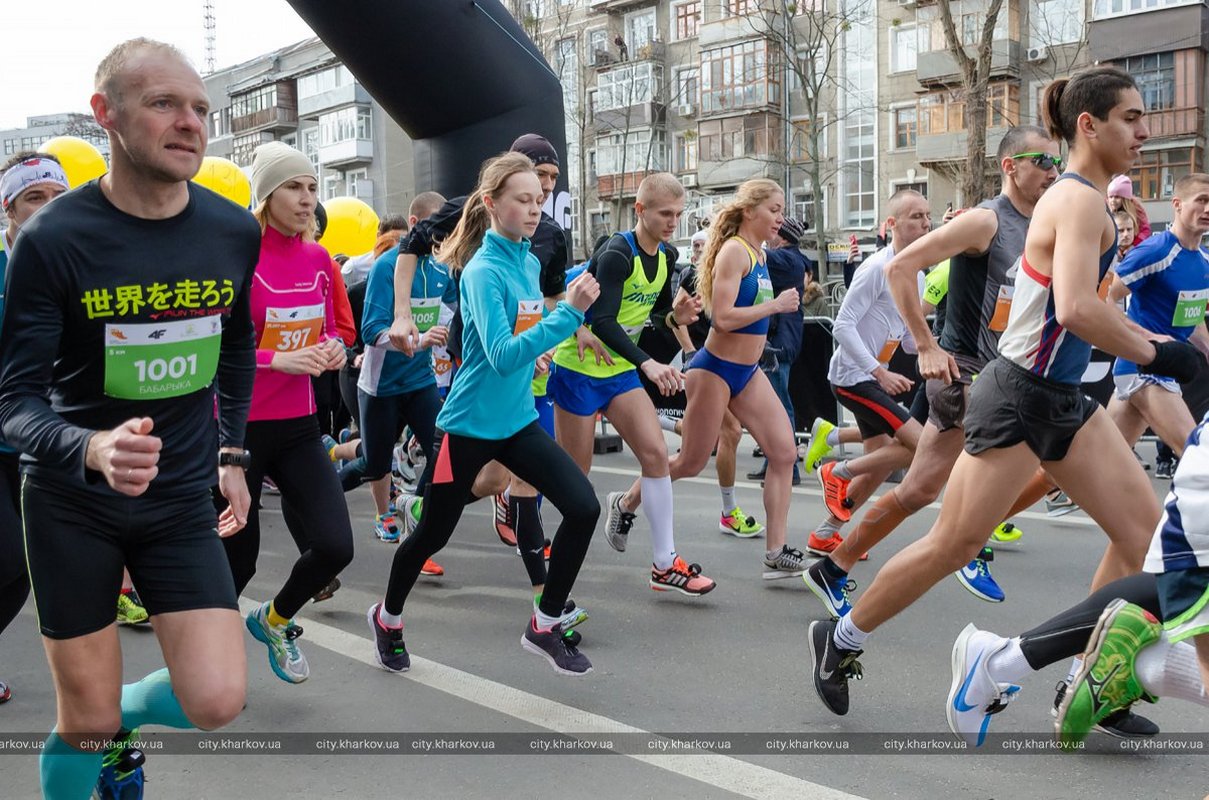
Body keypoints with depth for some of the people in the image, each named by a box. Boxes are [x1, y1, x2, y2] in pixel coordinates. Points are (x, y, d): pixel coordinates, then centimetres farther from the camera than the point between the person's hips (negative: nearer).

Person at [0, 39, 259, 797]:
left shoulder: (235, 232, -3)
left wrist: (231, 452, 13)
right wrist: (92, 449, -37)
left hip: (182, 500, 3)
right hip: (72, 504, -3)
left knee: (217, 700, -6)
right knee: (87, 724, 5)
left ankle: (121, 715, 28)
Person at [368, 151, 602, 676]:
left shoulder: (529, 262, 5)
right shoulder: (483, 270, -18)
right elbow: (502, 357, -30)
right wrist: (570, 312, -34)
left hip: (519, 421, 7)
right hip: (468, 426, -6)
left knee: (583, 508, -9)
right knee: (433, 534, 10)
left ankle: (545, 625, 8)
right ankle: (388, 617, 38)